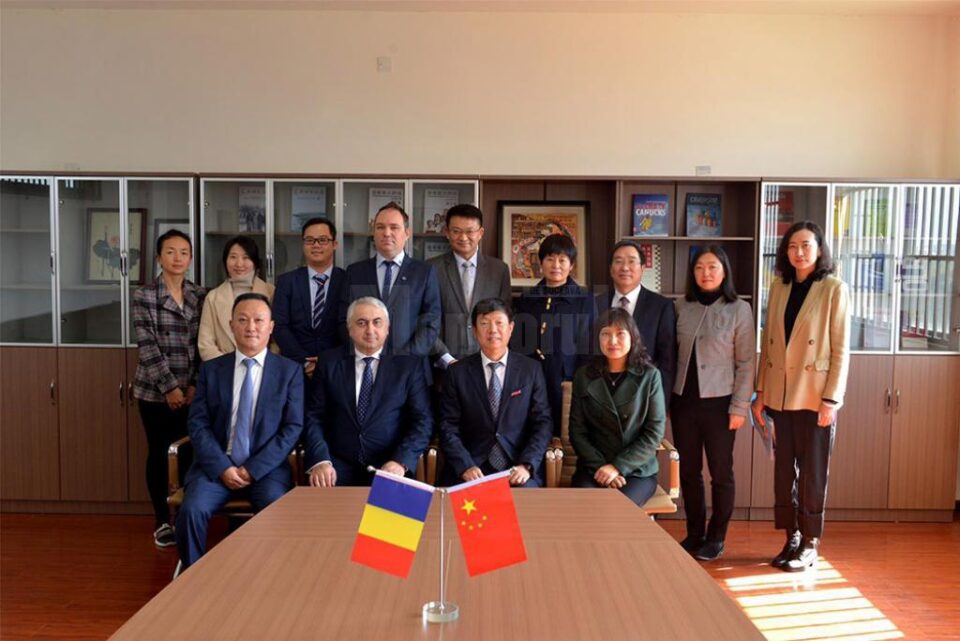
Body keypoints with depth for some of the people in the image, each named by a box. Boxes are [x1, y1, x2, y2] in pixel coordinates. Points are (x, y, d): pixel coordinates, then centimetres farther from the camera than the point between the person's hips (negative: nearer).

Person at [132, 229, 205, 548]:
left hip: (191, 390, 2)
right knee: (158, 453, 5)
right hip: (155, 390, -2)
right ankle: (162, 521, 18)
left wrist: (195, 385, -3)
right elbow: (147, 347, -9)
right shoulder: (144, 295, -4)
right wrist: (169, 387, -14)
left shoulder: (200, 296, 6)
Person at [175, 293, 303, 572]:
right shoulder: (211, 369, 8)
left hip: (267, 468, -1)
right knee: (192, 510, -24)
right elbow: (198, 424, 2)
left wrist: (253, 469, -11)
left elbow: (292, 428, -3)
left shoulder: (290, 371, 3)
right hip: (217, 465, 2)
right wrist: (222, 467, -12)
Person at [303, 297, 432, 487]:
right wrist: (320, 461, -11)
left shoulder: (408, 364, 5)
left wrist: (401, 461, -15)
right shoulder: (329, 363, 9)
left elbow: (423, 421, 0)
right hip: (339, 468, 1)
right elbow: (314, 417, 5)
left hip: (389, 469, 0)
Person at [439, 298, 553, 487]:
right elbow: (448, 427, 2)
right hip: (471, 470, 0)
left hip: (518, 469, 0)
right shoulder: (458, 372, 5)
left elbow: (542, 423, 3)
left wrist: (526, 465, -12)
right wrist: (465, 467, -14)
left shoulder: (531, 369, 6)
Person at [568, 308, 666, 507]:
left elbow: (655, 432, -3)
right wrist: (600, 466, -11)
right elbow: (577, 430, 3)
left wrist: (618, 466, -12)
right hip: (594, 469, 1)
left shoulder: (650, 376, 1)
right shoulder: (584, 376, 5)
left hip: (637, 470, -1)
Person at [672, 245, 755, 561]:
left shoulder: (739, 309, -4)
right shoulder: (682, 307, 5)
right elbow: (673, 354, 7)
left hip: (718, 402, -3)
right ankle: (694, 534, 25)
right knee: (688, 471, 10)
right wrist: (669, 398, 3)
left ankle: (716, 538, 21)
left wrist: (739, 407, -9)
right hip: (683, 400, 3)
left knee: (721, 473, 7)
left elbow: (746, 363, -5)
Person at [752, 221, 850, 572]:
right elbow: (768, 343, 10)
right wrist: (761, 392, 7)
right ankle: (791, 538, 22)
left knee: (812, 472, 4)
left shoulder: (834, 289, -5)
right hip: (781, 395, 5)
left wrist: (830, 399, -12)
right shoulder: (779, 287, 9)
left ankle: (810, 543, 17)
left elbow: (841, 349, -7)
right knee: (784, 469, 10)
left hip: (815, 397, -4)